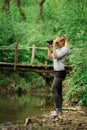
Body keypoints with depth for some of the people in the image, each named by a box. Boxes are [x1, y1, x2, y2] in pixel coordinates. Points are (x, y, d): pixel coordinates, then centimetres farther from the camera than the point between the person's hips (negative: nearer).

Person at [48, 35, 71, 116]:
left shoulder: (65, 49, -11)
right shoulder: (58, 50, 14)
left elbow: (56, 56, -23)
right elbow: (50, 57, 15)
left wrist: (54, 46, -19)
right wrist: (49, 48, 7)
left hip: (60, 72, -9)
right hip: (56, 72, 9)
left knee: (54, 90, -16)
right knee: (58, 91, 10)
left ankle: (57, 109, -16)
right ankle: (59, 109, 14)